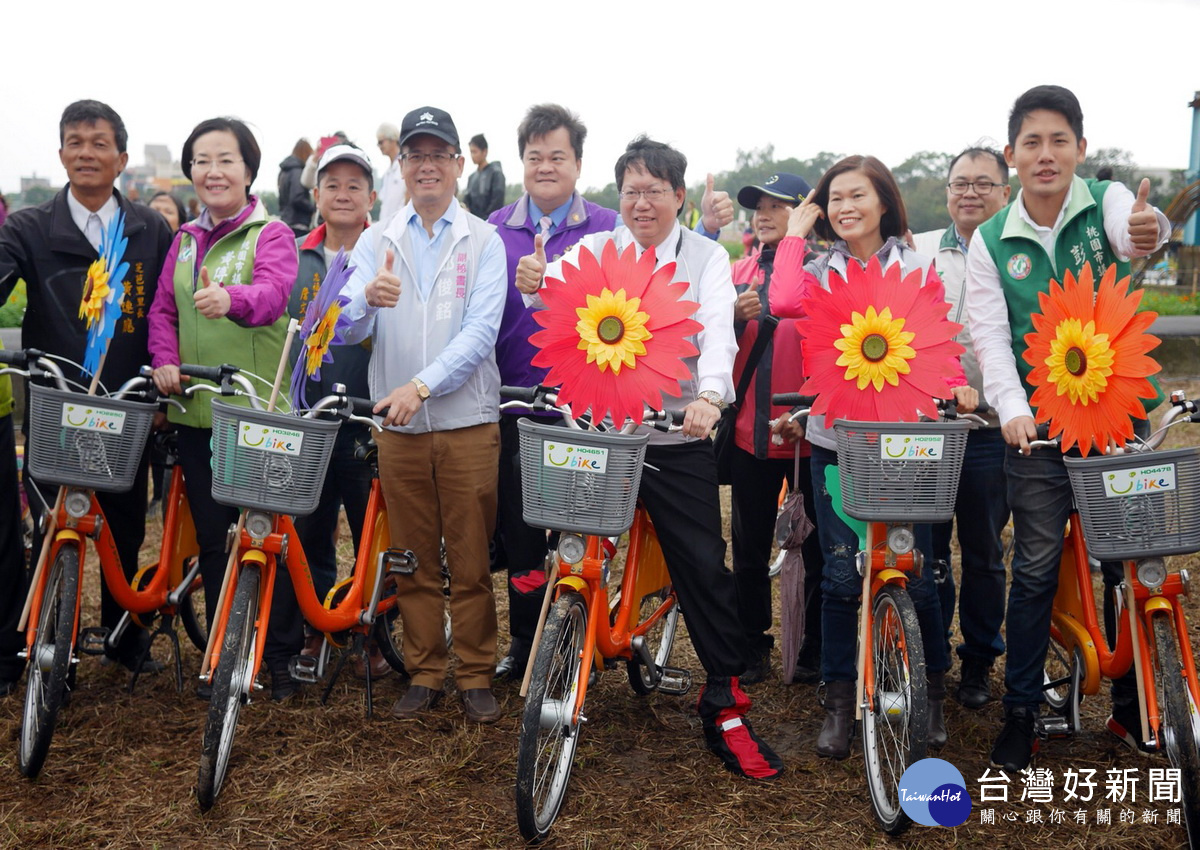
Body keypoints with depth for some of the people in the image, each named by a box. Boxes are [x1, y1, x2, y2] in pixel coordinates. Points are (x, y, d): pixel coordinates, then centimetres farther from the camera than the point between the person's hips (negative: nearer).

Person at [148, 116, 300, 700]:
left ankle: (282, 655, 15)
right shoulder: (185, 241, 16)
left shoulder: (272, 234, -4)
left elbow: (273, 291, -24)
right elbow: (162, 309, 13)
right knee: (211, 536, 11)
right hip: (195, 410, 5)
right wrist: (164, 360, -7)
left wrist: (231, 299, -46)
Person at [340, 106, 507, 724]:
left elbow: (481, 330, -8)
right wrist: (367, 298, -25)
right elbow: (349, 331, -1)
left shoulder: (483, 240, 3)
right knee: (412, 561, 9)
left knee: (472, 562, 2)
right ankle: (424, 672, 21)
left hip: (468, 422, -2)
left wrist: (422, 384, -21)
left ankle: (475, 675, 16)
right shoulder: (376, 241, 10)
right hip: (398, 425, 2)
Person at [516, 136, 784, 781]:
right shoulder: (594, 250, 8)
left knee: (705, 568, -2)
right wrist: (534, 284, -34)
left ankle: (725, 709, 10)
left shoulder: (707, 258, 3)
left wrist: (708, 395, -32)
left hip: (679, 440, -1)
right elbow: (554, 294, -9)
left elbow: (718, 331, -12)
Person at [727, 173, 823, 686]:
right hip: (751, 429, 4)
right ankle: (753, 647, 24)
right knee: (749, 546, 11)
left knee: (818, 547, 6)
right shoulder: (740, 272, 11)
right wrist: (735, 317, -12)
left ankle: (818, 650, 21)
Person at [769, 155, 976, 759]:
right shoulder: (820, 273, 7)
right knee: (842, 574, 1)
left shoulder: (919, 269, 8)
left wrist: (955, 383, -12)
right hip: (836, 439, 0)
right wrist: (795, 233, -4)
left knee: (914, 574, 1)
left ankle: (932, 693, 22)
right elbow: (784, 303, -15)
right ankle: (839, 702, 14)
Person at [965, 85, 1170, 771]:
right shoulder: (992, 243, 1)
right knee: (1036, 568, 3)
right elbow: (990, 335, -6)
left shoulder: (1107, 202, -3)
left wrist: (1149, 229, -53)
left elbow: (1134, 230, -28)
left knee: (1130, 562, 8)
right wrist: (1012, 408, -22)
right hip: (1038, 428, 0)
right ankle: (1021, 712, 15)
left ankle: (1133, 707, 26)